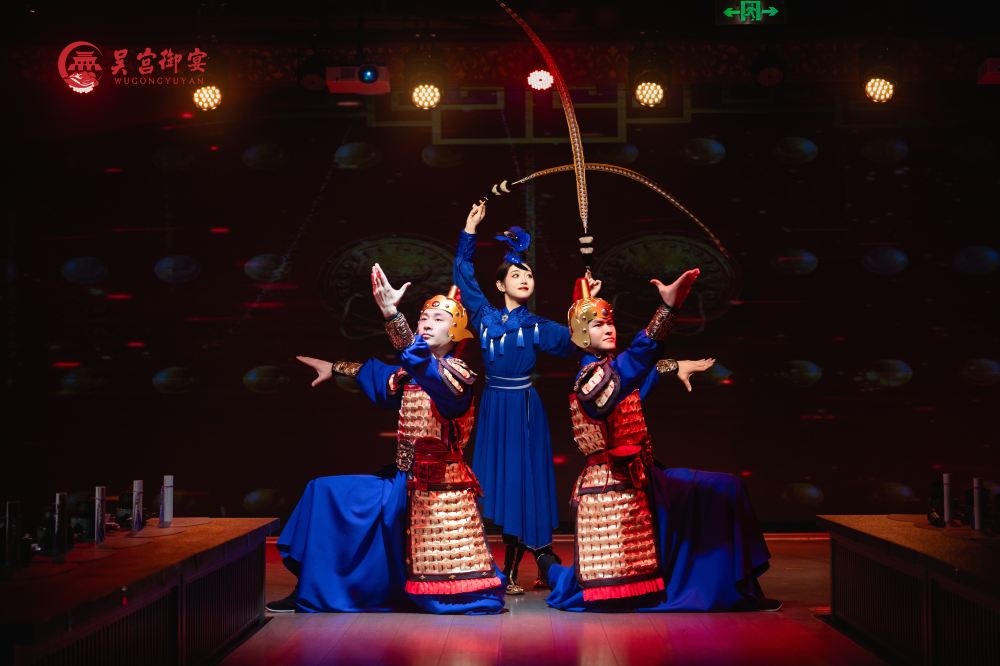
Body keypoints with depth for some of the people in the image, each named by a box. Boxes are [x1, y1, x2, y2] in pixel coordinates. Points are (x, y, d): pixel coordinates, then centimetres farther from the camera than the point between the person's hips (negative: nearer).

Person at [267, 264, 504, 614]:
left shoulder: (457, 373, -11)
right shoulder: (411, 374, 10)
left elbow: (420, 359, -32)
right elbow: (377, 374, 31)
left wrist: (391, 313, -44)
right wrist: (335, 368, 42)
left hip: (440, 486, -7)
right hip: (406, 483, 7)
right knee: (326, 493, 7)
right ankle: (310, 593, 11)